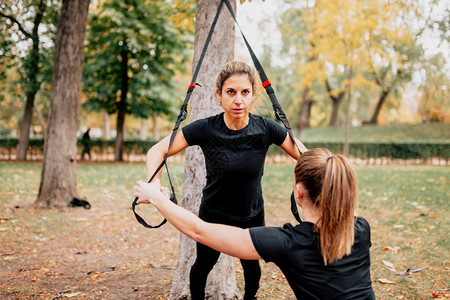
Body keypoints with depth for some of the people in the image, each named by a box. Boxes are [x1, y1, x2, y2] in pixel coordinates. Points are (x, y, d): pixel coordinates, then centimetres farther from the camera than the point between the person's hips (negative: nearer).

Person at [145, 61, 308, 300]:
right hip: (213, 215, -1)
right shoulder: (206, 129, -22)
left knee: (252, 267, 19)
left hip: (252, 215, 1)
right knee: (203, 266, 17)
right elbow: (157, 151, -19)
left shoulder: (266, 129, -18)